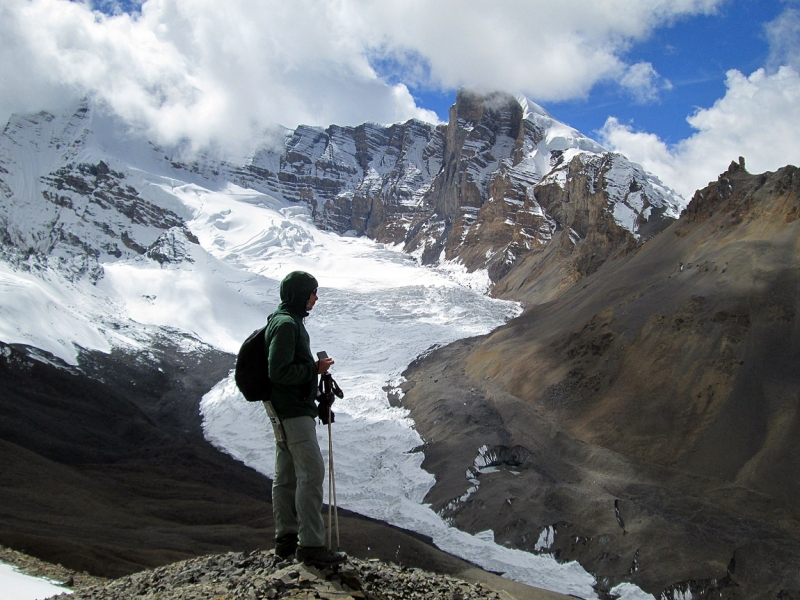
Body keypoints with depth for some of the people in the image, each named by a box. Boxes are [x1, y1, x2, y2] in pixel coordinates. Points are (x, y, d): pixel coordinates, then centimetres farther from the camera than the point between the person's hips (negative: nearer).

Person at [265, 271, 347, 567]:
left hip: (288, 411, 11)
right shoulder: (286, 324, -16)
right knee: (311, 473, -11)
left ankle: (286, 540, 18)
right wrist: (315, 368, -14)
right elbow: (279, 372, -23)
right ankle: (311, 545, -10)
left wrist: (314, 366, 12)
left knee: (286, 476, 12)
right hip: (294, 411, -11)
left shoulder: (289, 321, 17)